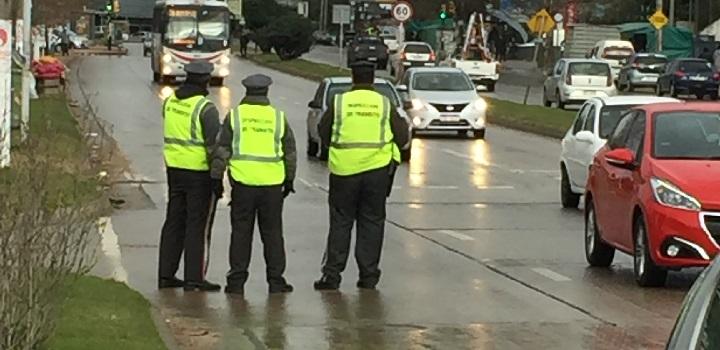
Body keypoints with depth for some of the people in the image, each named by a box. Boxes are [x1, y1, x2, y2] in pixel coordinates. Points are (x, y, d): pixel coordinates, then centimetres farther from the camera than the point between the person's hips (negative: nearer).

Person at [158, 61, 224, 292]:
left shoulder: (170, 102, 5)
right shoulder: (205, 108, -16)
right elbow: (214, 145, -17)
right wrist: (217, 178, -13)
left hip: (174, 169, 7)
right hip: (199, 172, -7)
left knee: (174, 222, 14)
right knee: (198, 227, -1)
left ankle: (166, 275, 17)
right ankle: (194, 279, 0)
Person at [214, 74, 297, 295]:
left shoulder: (235, 116, 0)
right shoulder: (278, 117, 4)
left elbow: (222, 151, -1)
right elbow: (290, 153, 7)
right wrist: (289, 180, 17)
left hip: (243, 183, -1)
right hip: (272, 185, 1)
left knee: (241, 233, 5)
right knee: (272, 233, 8)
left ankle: (237, 281, 5)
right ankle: (276, 280, 9)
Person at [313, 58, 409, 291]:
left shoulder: (339, 103, -2)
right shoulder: (384, 104, 0)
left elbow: (323, 133, 5)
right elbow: (402, 137, 2)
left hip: (344, 169, -1)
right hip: (377, 169, 1)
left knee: (340, 222, 7)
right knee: (371, 222, 9)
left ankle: (332, 274, 3)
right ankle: (368, 275, 8)